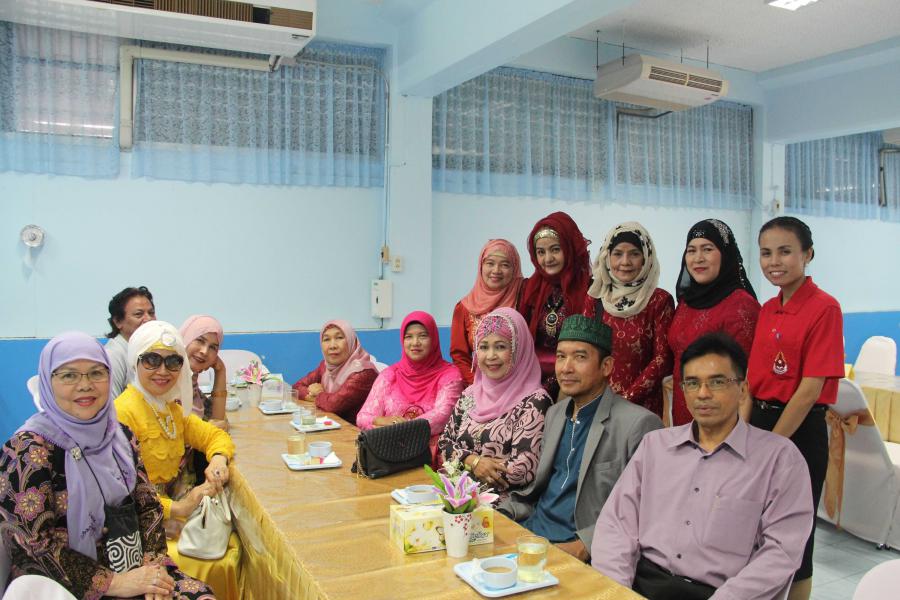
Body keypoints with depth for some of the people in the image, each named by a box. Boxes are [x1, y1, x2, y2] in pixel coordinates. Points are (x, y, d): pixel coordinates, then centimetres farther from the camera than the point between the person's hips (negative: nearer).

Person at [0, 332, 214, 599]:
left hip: (132, 566, 6)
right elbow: (40, 546, -14)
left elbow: (148, 503, 7)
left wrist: (154, 563, -8)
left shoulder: (119, 435, 5)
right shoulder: (28, 451, -13)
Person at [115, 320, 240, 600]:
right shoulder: (123, 412, -18)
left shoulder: (172, 406, 8)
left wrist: (218, 459, -10)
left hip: (180, 507, 8)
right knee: (215, 566, -18)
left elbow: (213, 435, 13)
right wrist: (177, 508, -29)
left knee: (232, 548, -8)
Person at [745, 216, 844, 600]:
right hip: (760, 422, 7)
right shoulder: (767, 309, 8)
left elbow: (810, 389, -17)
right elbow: (753, 382, 8)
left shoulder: (824, 308, -14)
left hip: (799, 431, -7)